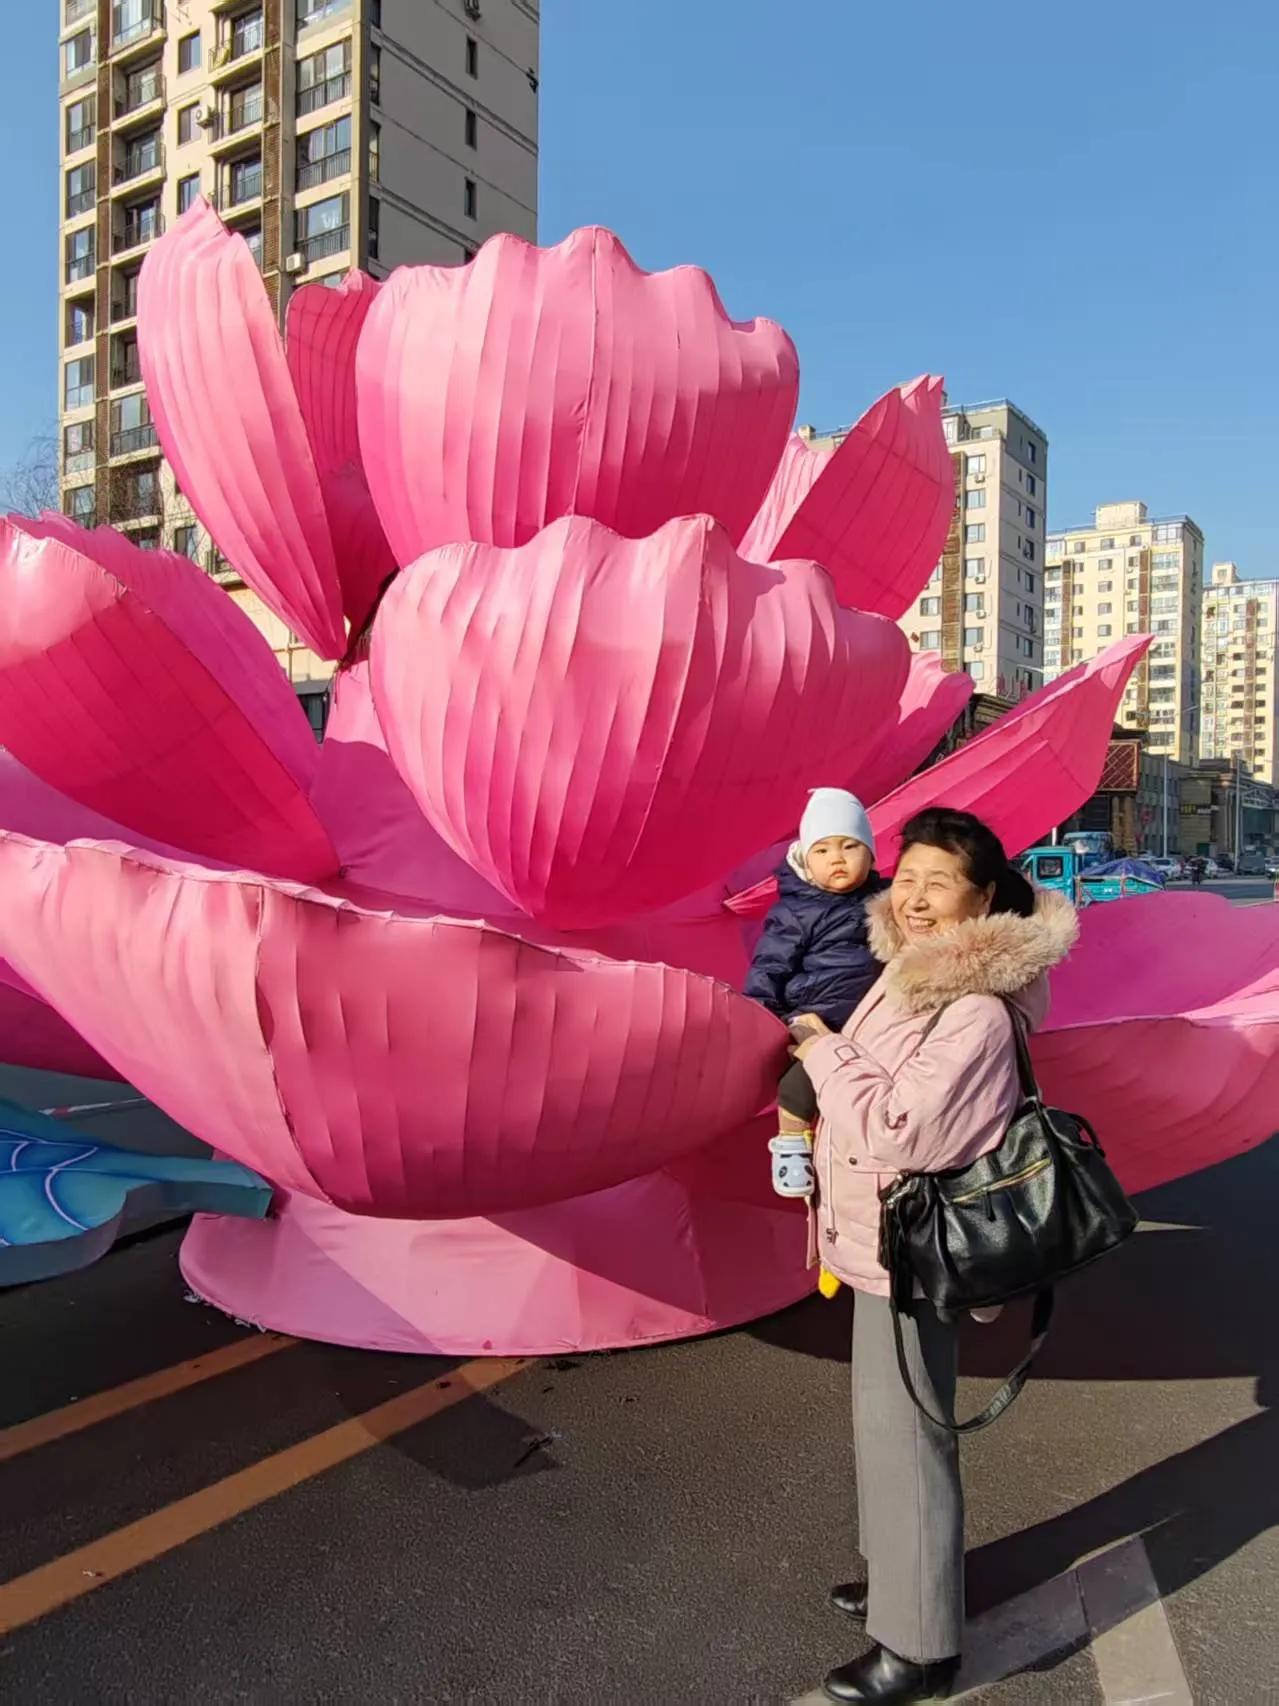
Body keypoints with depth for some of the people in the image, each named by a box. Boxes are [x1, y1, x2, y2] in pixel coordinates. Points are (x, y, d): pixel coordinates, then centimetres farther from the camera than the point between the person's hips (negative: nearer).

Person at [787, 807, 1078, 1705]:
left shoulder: (976, 1011, -25)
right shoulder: (912, 977, 5)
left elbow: (896, 1128, -28)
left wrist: (822, 1052, -18)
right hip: (891, 1240, 10)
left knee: (905, 1438, 5)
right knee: (890, 1427, 24)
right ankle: (906, 1577, 44)